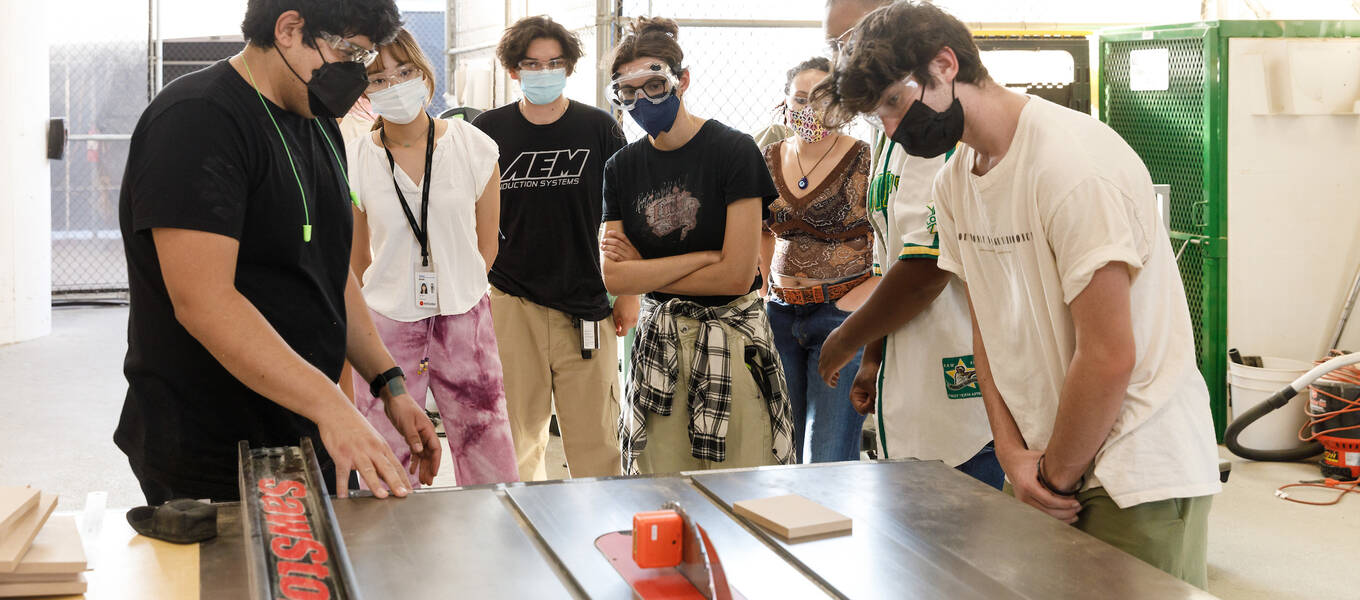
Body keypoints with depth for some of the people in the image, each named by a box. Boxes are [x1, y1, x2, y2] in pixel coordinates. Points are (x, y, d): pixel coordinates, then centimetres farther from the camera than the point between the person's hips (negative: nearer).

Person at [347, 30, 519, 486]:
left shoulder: (473, 146, 0)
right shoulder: (355, 162, -2)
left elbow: (486, 246, 9)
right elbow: (358, 264, 10)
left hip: (464, 322, 0)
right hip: (387, 326, 0)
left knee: (492, 477, 1)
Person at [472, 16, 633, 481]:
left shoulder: (599, 129, 3)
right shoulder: (487, 131, 4)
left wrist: (629, 293, 4)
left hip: (587, 305, -1)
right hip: (509, 303, 1)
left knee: (594, 440, 0)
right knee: (516, 435, 7)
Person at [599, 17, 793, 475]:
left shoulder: (732, 150, -7)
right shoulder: (622, 168, 7)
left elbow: (738, 275, -13)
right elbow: (614, 277, -1)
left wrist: (645, 272, -3)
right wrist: (704, 256, -10)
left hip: (731, 341, -4)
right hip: (659, 344, 4)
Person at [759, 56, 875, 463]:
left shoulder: (864, 162, -7)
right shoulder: (769, 161, 10)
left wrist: (868, 291, -14)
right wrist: (768, 290, 12)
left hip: (842, 317, -6)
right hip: (781, 316, 6)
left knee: (828, 463, -9)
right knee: (788, 454, 11)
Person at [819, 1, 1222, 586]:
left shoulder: (1075, 160, -19)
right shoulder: (952, 184, 7)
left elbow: (1109, 357, -20)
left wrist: (1056, 474, -9)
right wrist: (1013, 450, -1)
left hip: (1140, 469, -7)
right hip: (1049, 458, 7)